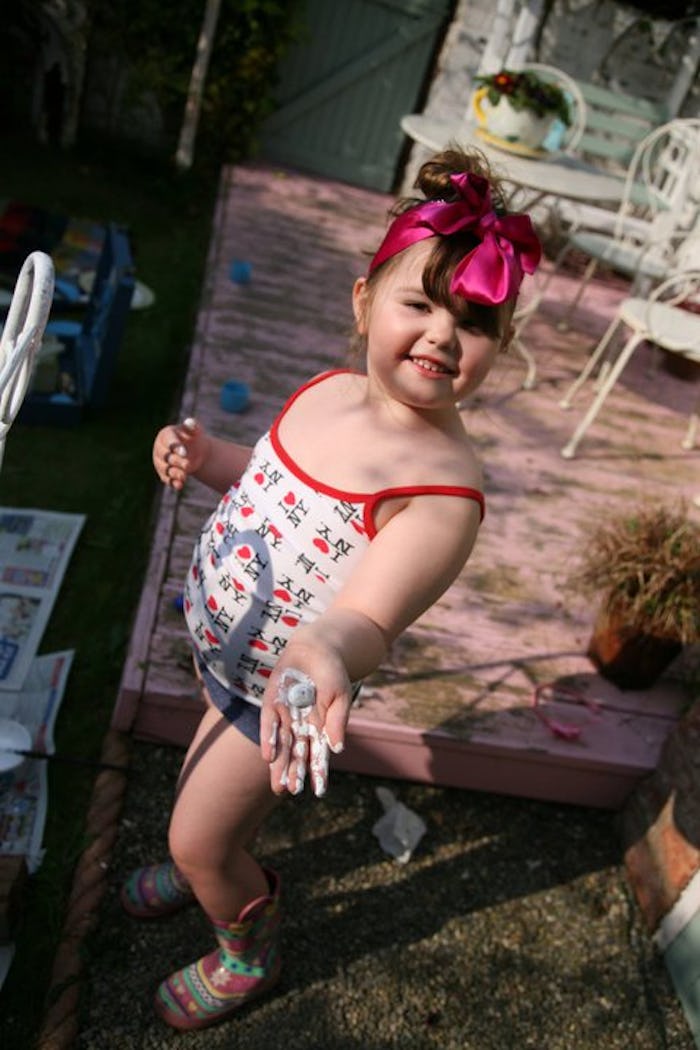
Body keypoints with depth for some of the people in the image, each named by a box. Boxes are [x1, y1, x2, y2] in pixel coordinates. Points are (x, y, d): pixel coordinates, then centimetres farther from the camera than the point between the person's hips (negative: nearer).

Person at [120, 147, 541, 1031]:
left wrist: (322, 648, -64)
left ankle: (247, 955, 46)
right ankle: (209, 865, 66)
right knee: (203, 789, 30)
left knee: (200, 838, 13)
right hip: (220, 647, 7)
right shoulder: (328, 391, -9)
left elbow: (368, 613, -42)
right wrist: (205, 457, -10)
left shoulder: (444, 488, -32)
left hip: (278, 693, -7)